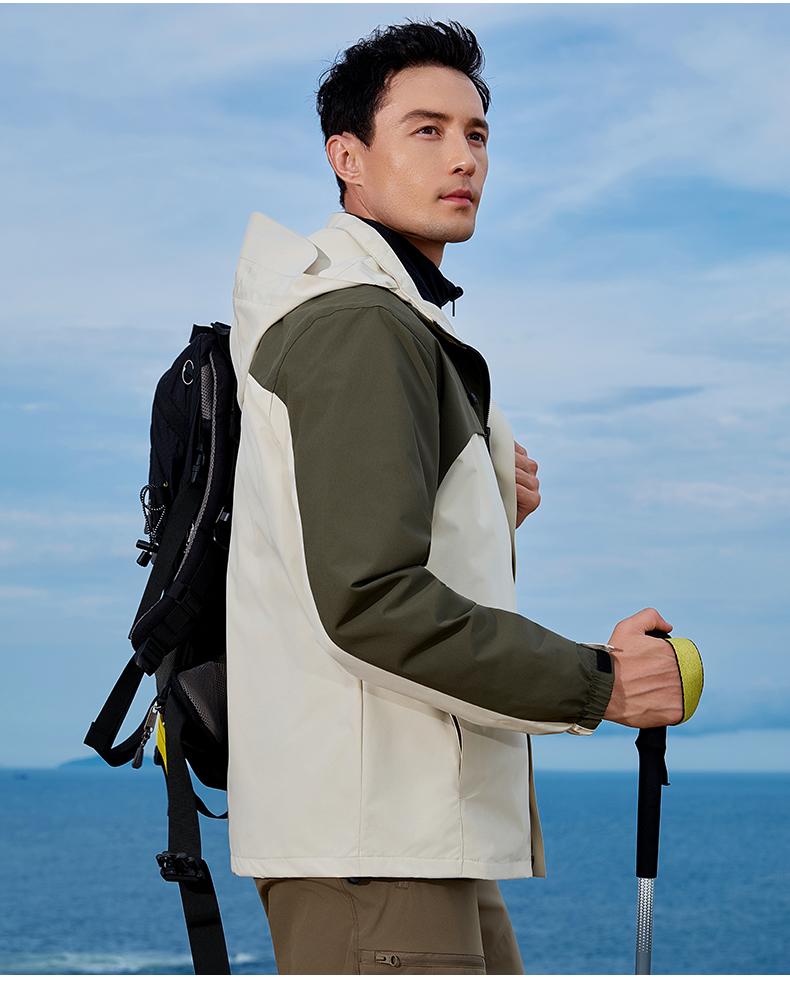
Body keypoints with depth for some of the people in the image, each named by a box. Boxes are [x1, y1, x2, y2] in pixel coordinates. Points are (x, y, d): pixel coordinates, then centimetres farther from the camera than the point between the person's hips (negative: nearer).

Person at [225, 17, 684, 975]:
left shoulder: (402, 321, 21)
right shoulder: (359, 325, -13)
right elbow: (369, 598, -23)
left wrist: (486, 503, 5)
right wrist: (595, 682, -17)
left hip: (432, 831, 11)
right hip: (369, 833, -11)